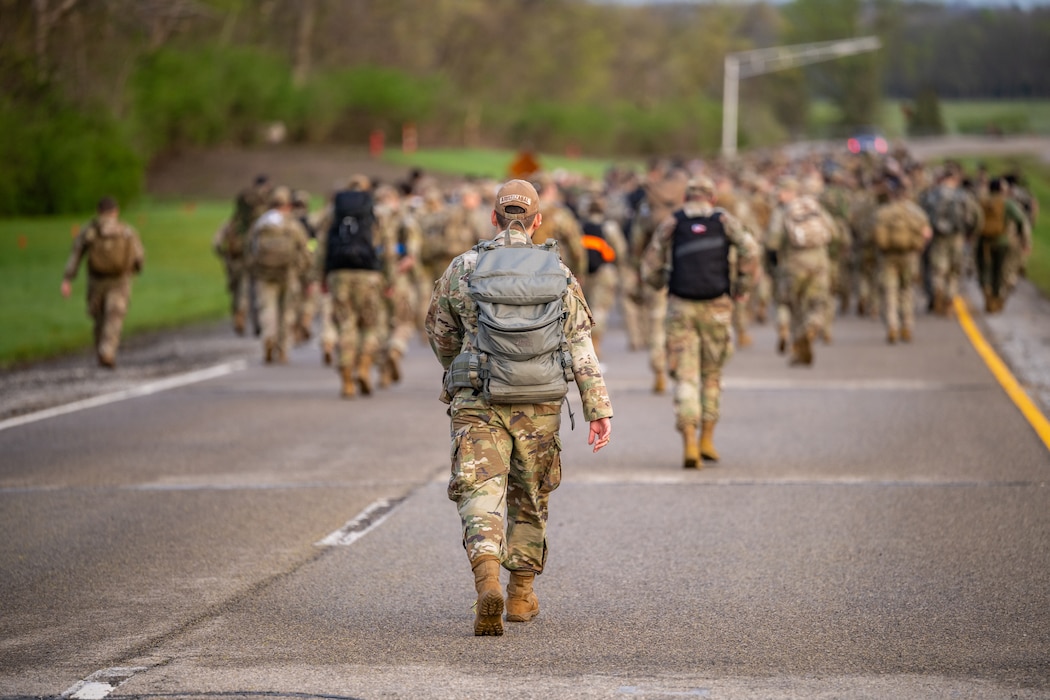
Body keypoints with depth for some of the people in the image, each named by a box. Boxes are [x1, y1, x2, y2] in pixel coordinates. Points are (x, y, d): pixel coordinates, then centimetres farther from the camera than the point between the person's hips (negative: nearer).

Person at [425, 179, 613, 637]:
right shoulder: (559, 273, 1)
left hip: (478, 405, -2)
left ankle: (488, 584, -29)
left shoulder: (463, 269, -1)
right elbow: (581, 346, -2)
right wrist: (599, 409, -1)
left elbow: (439, 333, 12)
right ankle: (521, 595, 27)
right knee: (530, 498, 19)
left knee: (481, 496, -5)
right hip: (539, 407, 2)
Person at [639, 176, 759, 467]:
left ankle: (689, 444, -15)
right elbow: (751, 251, -8)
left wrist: (662, 283, 26)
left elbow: (649, 268, 5)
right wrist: (742, 287, 4)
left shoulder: (671, 223, 6)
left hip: (680, 307, 0)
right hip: (716, 308, 1)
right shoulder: (724, 220, 6)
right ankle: (707, 440, 15)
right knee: (712, 375, 18)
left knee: (686, 377, -1)